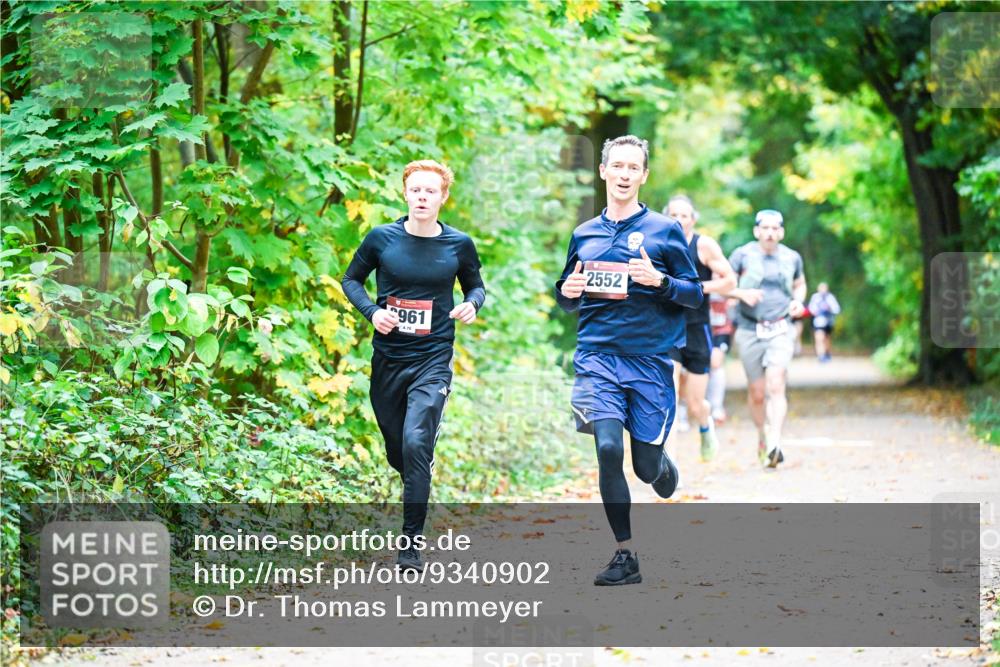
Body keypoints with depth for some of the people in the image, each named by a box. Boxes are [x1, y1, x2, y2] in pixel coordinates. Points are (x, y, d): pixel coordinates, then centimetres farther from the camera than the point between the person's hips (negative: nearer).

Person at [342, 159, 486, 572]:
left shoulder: (459, 244, -1)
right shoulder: (382, 238, -2)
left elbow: (475, 285, 15)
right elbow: (351, 279, 11)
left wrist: (472, 304, -8)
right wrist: (371, 311, -8)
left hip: (433, 359, -2)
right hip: (387, 358, 2)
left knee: (416, 443, -19)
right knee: (397, 452, 12)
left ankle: (412, 542, -13)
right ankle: (418, 490, 46)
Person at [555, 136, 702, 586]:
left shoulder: (665, 230, 4)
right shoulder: (584, 235, 13)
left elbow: (695, 294, 4)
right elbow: (569, 302, 23)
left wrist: (660, 281, -16)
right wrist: (566, 291, -1)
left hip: (650, 359, -1)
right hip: (598, 358, 1)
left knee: (646, 466, 1)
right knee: (608, 449, -17)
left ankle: (663, 465, 42)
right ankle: (625, 556, -6)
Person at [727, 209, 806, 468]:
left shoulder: (792, 257, 8)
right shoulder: (743, 255, 0)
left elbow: (800, 284, 25)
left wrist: (798, 301, 4)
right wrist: (741, 292, -16)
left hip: (780, 330, 0)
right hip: (750, 331, 0)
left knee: (776, 386, -18)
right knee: (756, 393, 6)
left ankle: (774, 445, -27)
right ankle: (762, 438, 31)